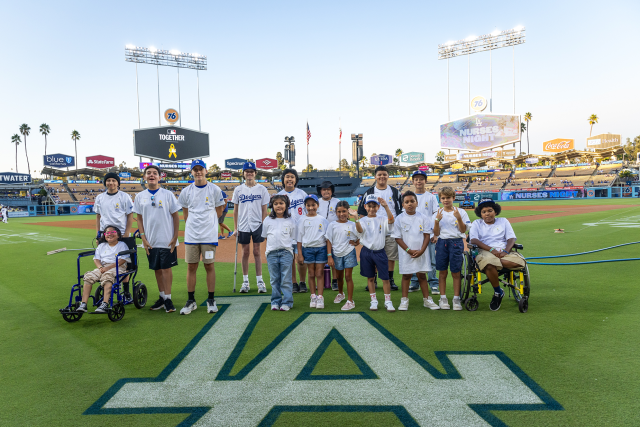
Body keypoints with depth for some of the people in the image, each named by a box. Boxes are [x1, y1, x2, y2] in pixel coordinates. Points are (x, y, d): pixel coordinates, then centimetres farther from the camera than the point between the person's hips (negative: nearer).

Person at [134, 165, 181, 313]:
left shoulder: (167, 194, -1)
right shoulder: (140, 196, 7)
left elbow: (175, 216, -1)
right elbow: (139, 218, 10)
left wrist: (175, 237, -7)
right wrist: (143, 237, 0)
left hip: (167, 240, -3)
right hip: (150, 241, 3)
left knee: (166, 268, 0)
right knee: (157, 269, 11)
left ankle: (168, 299, 8)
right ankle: (162, 297, 23)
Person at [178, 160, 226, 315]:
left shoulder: (215, 190, 0)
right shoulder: (186, 192, 6)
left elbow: (219, 212, 6)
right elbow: (185, 214, 13)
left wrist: (206, 223, 5)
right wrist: (193, 226, 5)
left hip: (209, 235, -2)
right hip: (191, 236, 2)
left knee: (209, 266, 3)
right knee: (191, 267, 6)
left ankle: (211, 300, 13)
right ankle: (191, 301, 17)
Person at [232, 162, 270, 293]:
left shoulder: (262, 189, 2)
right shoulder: (238, 190, 6)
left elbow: (264, 209, 2)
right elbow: (235, 210, 7)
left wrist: (264, 226, -6)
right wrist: (235, 228, 2)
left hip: (257, 225, -1)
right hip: (243, 226, 1)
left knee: (257, 252, 2)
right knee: (245, 252, 6)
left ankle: (260, 281, 9)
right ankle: (245, 281, 15)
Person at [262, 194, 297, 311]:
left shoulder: (291, 221, 3)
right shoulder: (267, 220, 7)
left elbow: (293, 238, 6)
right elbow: (265, 237, 13)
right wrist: (273, 244, 2)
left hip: (286, 252, -2)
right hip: (271, 253, 2)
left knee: (286, 279, 1)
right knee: (274, 279, 9)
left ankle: (287, 302, 10)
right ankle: (275, 301, 20)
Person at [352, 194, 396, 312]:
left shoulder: (382, 219, 2)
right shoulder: (363, 220, 1)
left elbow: (391, 220, -19)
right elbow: (359, 230, -19)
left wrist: (386, 206, -31)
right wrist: (356, 218, -33)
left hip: (380, 252, 0)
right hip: (367, 252, 1)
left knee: (385, 277, -1)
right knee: (370, 277, 11)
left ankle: (388, 301, 12)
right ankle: (373, 300, 24)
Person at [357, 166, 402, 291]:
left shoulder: (395, 192, 8)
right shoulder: (369, 193, 5)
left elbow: (401, 211, 11)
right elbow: (362, 212, 6)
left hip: (392, 231, 1)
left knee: (391, 256, 5)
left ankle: (390, 280, 18)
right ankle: (373, 280, 14)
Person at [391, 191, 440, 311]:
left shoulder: (423, 218, 1)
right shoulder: (400, 219, -3)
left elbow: (427, 235, 0)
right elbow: (397, 237, -5)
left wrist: (421, 250, -11)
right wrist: (409, 250, -12)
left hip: (421, 253, 1)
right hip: (406, 253, -1)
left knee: (422, 275, 9)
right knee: (406, 275, 7)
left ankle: (427, 299, 21)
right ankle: (404, 300, 16)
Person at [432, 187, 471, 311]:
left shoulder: (460, 212, 4)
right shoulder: (437, 214, 7)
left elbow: (463, 230, -2)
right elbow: (436, 233, 3)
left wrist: (459, 218, -15)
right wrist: (437, 221, -12)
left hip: (456, 242, -1)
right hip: (442, 243, 1)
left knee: (456, 272, 0)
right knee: (442, 272, 4)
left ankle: (456, 298, 10)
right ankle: (443, 298, 13)